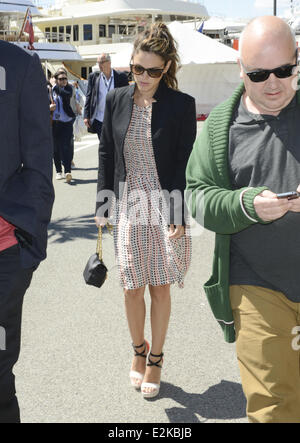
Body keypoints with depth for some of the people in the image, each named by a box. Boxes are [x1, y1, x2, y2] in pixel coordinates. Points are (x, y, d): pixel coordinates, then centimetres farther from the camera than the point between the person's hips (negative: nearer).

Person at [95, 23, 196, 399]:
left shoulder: (181, 104, -6)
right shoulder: (116, 100, 3)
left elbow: (185, 164, -6)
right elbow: (106, 153, 8)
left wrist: (179, 216, -11)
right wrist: (103, 206, 5)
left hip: (165, 208, -2)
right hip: (128, 206, 2)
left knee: (160, 287, 7)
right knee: (132, 287, 6)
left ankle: (155, 358, 26)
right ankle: (139, 349, 33)